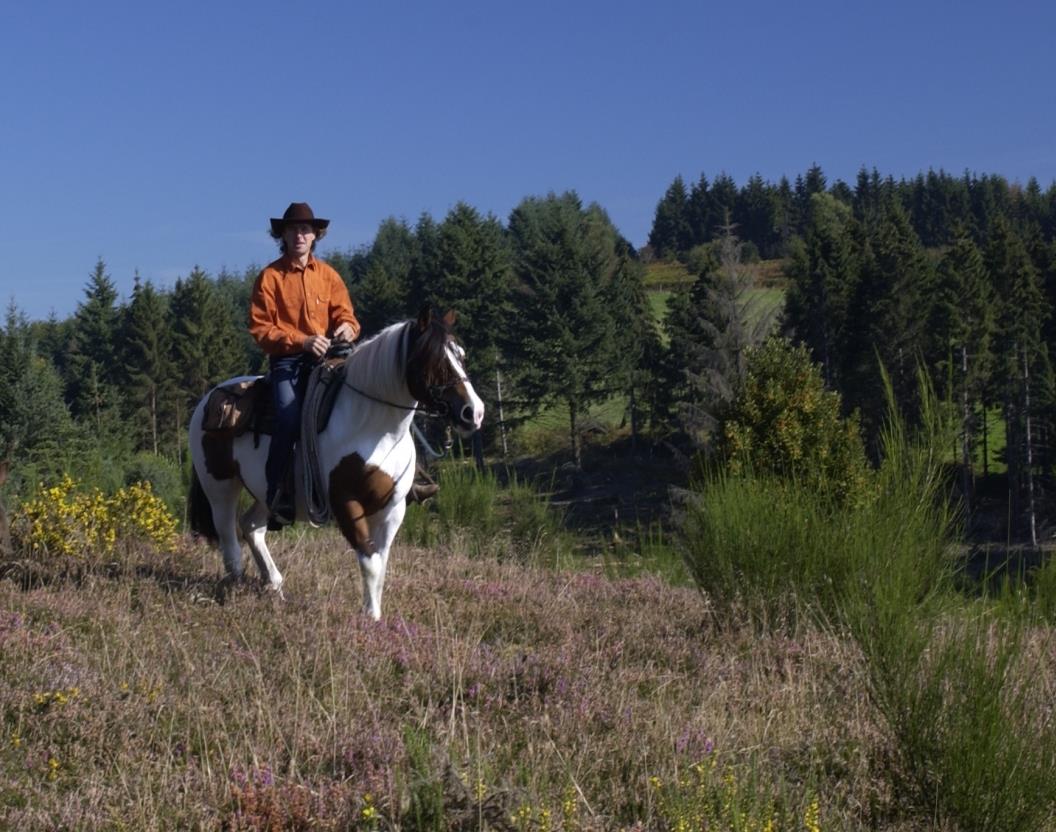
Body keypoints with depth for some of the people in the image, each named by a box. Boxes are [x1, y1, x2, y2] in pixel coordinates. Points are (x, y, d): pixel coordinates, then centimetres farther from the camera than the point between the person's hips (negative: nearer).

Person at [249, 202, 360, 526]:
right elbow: (260, 328, -2)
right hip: (286, 360, -3)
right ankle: (277, 495, -22)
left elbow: (344, 314, 13)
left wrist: (347, 327, -13)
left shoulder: (328, 275, 14)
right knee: (289, 418, -27)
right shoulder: (270, 277, 4)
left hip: (324, 356, 3)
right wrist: (301, 341, -16)